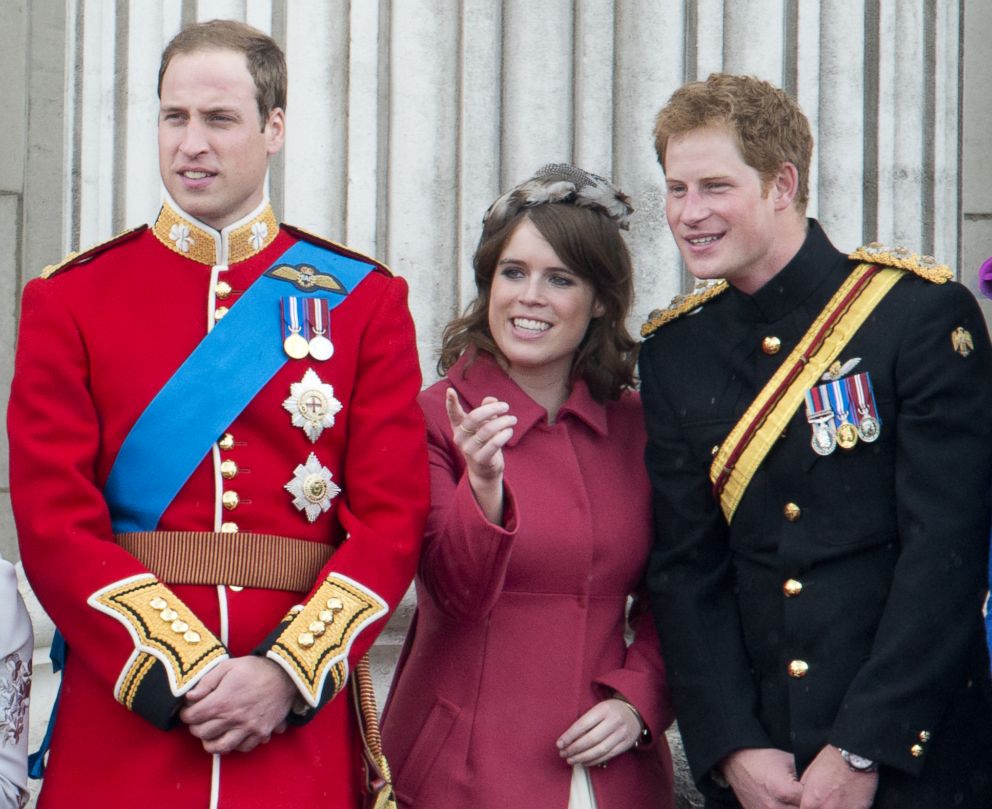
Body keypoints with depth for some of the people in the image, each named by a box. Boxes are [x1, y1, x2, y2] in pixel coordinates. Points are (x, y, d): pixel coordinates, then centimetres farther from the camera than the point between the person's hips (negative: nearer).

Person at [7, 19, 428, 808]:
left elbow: (393, 518, -2)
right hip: (124, 712, 0)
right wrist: (181, 672, -14)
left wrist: (287, 672, -14)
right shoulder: (69, 300, 3)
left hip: (301, 722, 0)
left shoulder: (363, 299, 4)